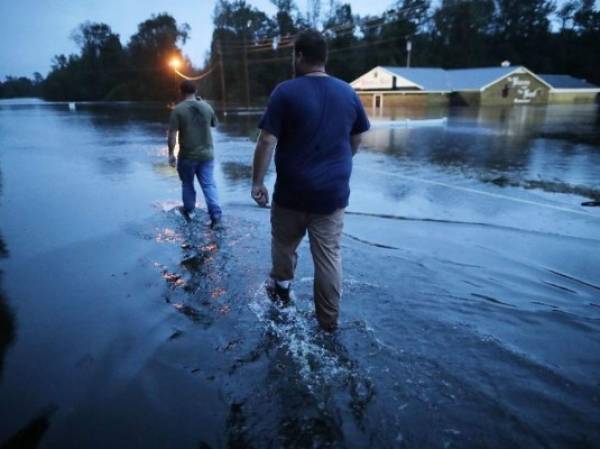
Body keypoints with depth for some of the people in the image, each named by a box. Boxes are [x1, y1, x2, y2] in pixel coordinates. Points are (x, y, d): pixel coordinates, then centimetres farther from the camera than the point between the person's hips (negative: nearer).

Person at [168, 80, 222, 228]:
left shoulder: (178, 109, -10)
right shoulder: (207, 107, 2)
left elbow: (172, 134, -13)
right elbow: (214, 124, 20)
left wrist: (171, 153, -3)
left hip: (187, 156, -2)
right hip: (207, 154, 3)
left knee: (187, 184, 17)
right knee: (209, 185, 2)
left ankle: (189, 211, 33)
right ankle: (216, 216, -8)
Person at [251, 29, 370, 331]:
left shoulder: (286, 91, -9)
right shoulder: (348, 93, 4)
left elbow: (267, 142, -14)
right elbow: (356, 140, 13)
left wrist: (257, 182, -6)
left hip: (293, 190, -2)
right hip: (333, 191, 3)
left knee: (284, 243, 22)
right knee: (329, 254, 8)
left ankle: (282, 287, 44)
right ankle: (329, 320, 18)